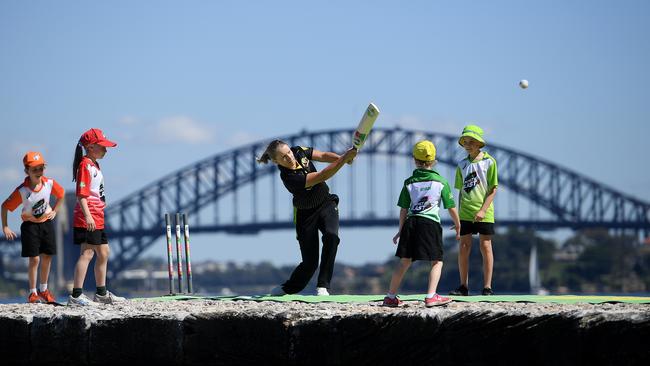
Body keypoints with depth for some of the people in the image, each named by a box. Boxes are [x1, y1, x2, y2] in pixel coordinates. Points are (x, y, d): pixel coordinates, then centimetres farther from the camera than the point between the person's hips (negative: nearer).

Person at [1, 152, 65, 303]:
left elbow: (61, 194, 9)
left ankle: (43, 290, 24)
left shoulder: (49, 183, -12)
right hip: (30, 225, -4)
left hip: (47, 222, 4)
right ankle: (33, 293, 4)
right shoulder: (22, 191, -23)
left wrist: (54, 211, 4)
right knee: (34, 259, -7)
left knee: (47, 257, 8)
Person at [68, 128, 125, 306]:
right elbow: (81, 194, -20)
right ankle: (76, 296, -19)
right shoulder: (85, 165, -11)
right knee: (87, 253, -15)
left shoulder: (94, 165, 19)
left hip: (97, 219, 11)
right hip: (88, 219, -11)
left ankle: (102, 294, 28)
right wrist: (87, 216, -28)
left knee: (103, 254, 17)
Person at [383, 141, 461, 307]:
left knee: (404, 261, 10)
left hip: (410, 222, 3)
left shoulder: (409, 182, 9)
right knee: (437, 261, 3)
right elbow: (451, 207, 5)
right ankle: (431, 296, -10)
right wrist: (458, 226, 19)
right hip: (431, 223, -3)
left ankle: (390, 297, 14)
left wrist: (401, 230, 20)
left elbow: (403, 209, 10)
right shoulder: (441, 181, 4)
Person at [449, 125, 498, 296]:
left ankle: (487, 287, 4)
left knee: (485, 247, 0)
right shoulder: (462, 165, 9)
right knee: (464, 248, 1)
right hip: (465, 213, 4)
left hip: (484, 213, -4)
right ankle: (464, 286, 8)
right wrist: (460, 212, 8)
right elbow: (461, 191, 14)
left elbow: (493, 189, -6)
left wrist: (483, 210, -14)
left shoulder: (489, 162, -4)